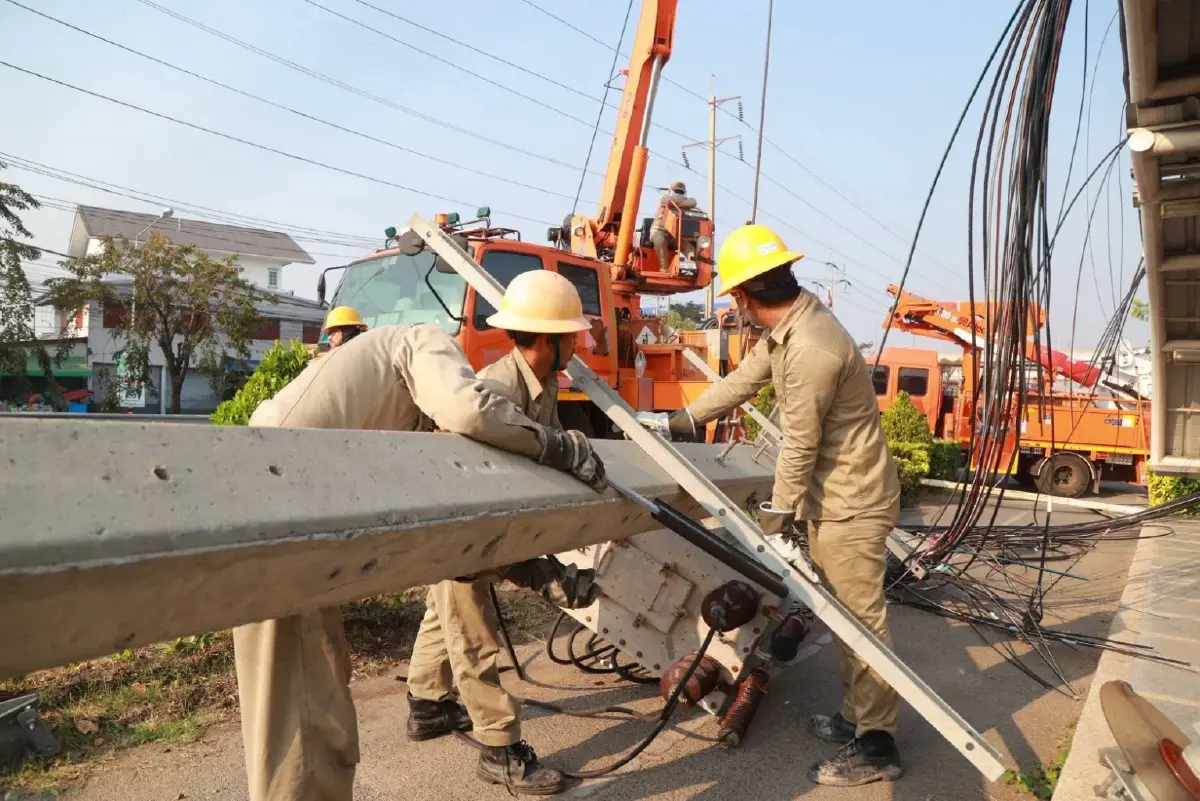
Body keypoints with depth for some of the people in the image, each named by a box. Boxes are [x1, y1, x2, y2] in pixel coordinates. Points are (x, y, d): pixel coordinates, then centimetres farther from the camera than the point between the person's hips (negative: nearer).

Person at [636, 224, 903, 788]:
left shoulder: (811, 349, -29)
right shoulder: (788, 324, 2)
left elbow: (800, 444, -22)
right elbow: (744, 380, 12)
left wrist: (778, 513, -10)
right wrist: (680, 421, 14)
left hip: (852, 502, -10)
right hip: (831, 497, 10)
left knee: (860, 621, 0)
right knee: (840, 614, 19)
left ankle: (876, 746, 14)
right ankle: (856, 716, 33)